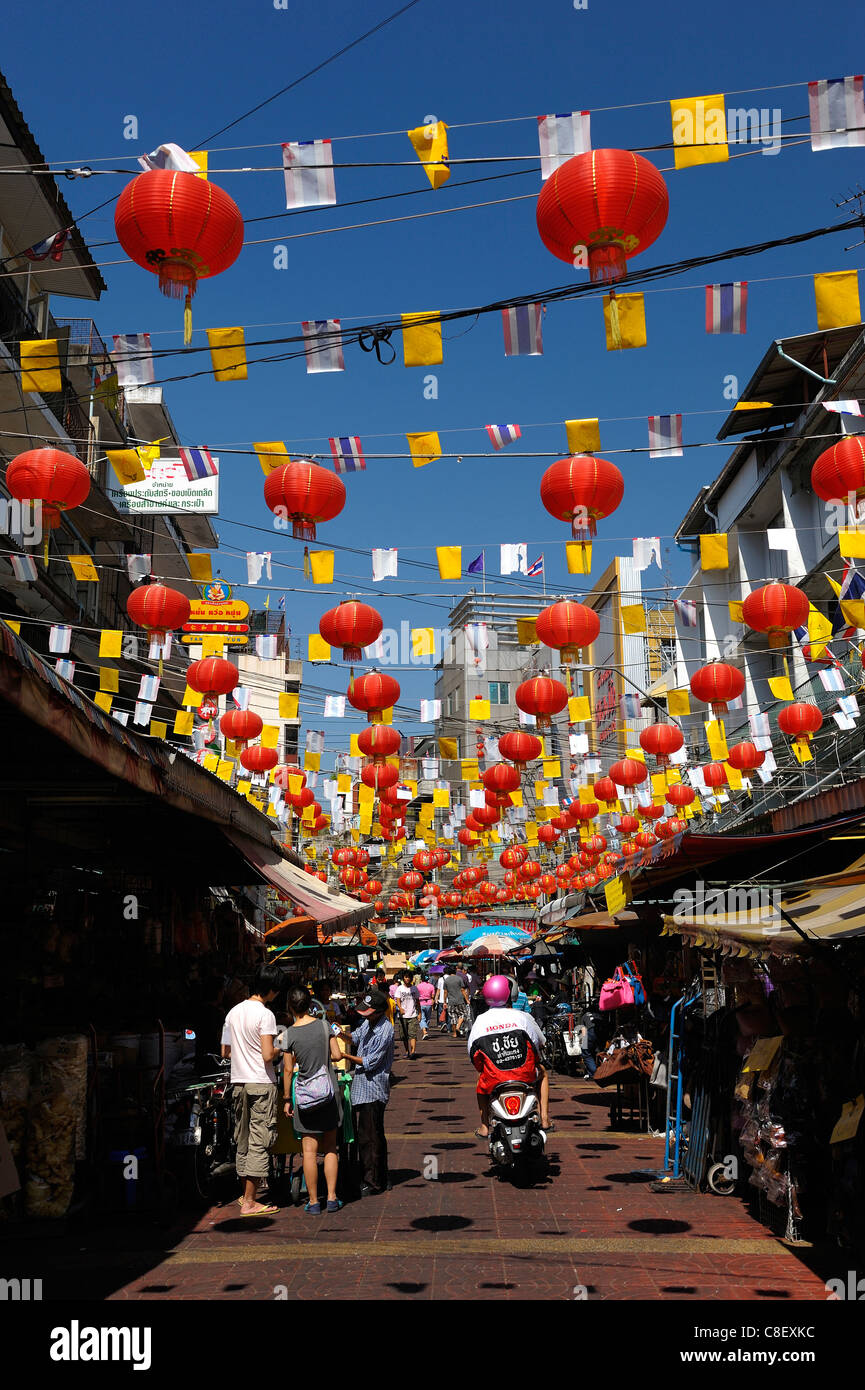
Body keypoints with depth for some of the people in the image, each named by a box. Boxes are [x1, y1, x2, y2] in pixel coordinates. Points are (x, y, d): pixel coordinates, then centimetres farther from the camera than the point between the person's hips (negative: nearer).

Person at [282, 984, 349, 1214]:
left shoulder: (289, 1034, -8)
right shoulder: (324, 1025, -4)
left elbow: (288, 1070, -5)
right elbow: (336, 1055, 0)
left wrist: (286, 1098, 4)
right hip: (329, 1092, 2)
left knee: (309, 1151, 4)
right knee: (330, 1148, 12)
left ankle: (313, 1201, 7)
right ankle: (332, 1198, 13)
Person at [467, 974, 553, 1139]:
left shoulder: (480, 1021, 4)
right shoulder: (523, 1017, 2)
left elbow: (472, 1051, 8)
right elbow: (540, 1044, 12)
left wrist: (480, 1069, 28)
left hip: (494, 1080, 1)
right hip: (526, 1075, 0)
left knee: (481, 1082, 36)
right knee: (542, 1072, 33)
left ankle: (484, 1127, 28)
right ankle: (545, 1119, 28)